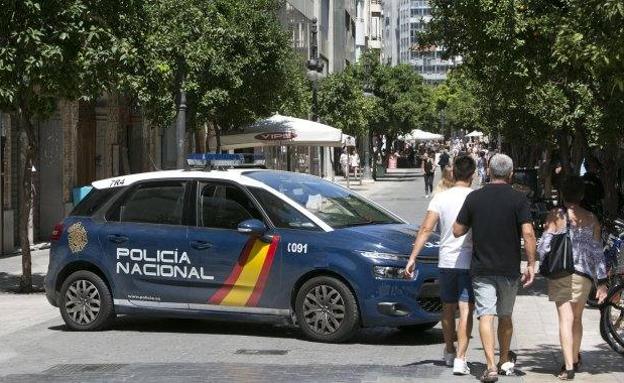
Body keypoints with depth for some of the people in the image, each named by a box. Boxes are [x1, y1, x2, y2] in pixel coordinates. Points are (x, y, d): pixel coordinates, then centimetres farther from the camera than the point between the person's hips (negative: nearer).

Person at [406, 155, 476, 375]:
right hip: (470, 261, -3)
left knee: (448, 308, 18)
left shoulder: (440, 198, -1)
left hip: (446, 261, 3)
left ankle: (449, 352, 33)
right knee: (465, 310, -4)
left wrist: (413, 258, -7)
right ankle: (460, 359, -13)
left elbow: (426, 229, -7)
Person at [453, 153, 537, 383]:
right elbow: (528, 233, -12)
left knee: (486, 315, -4)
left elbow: (457, 231, 3)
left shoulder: (474, 198, -1)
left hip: (481, 268, -1)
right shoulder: (518, 199, -5)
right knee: (505, 316, 17)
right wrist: (531, 264, -6)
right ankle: (505, 361, 31)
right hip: (509, 269, 1)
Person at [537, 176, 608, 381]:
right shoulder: (591, 219, 3)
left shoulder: (556, 215, -3)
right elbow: (597, 251, 4)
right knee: (577, 318, 19)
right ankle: (575, 359, 33)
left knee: (565, 319, -4)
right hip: (583, 274, 2)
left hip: (560, 274, -2)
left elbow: (543, 247, -5)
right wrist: (602, 281, 6)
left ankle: (568, 366, -14)